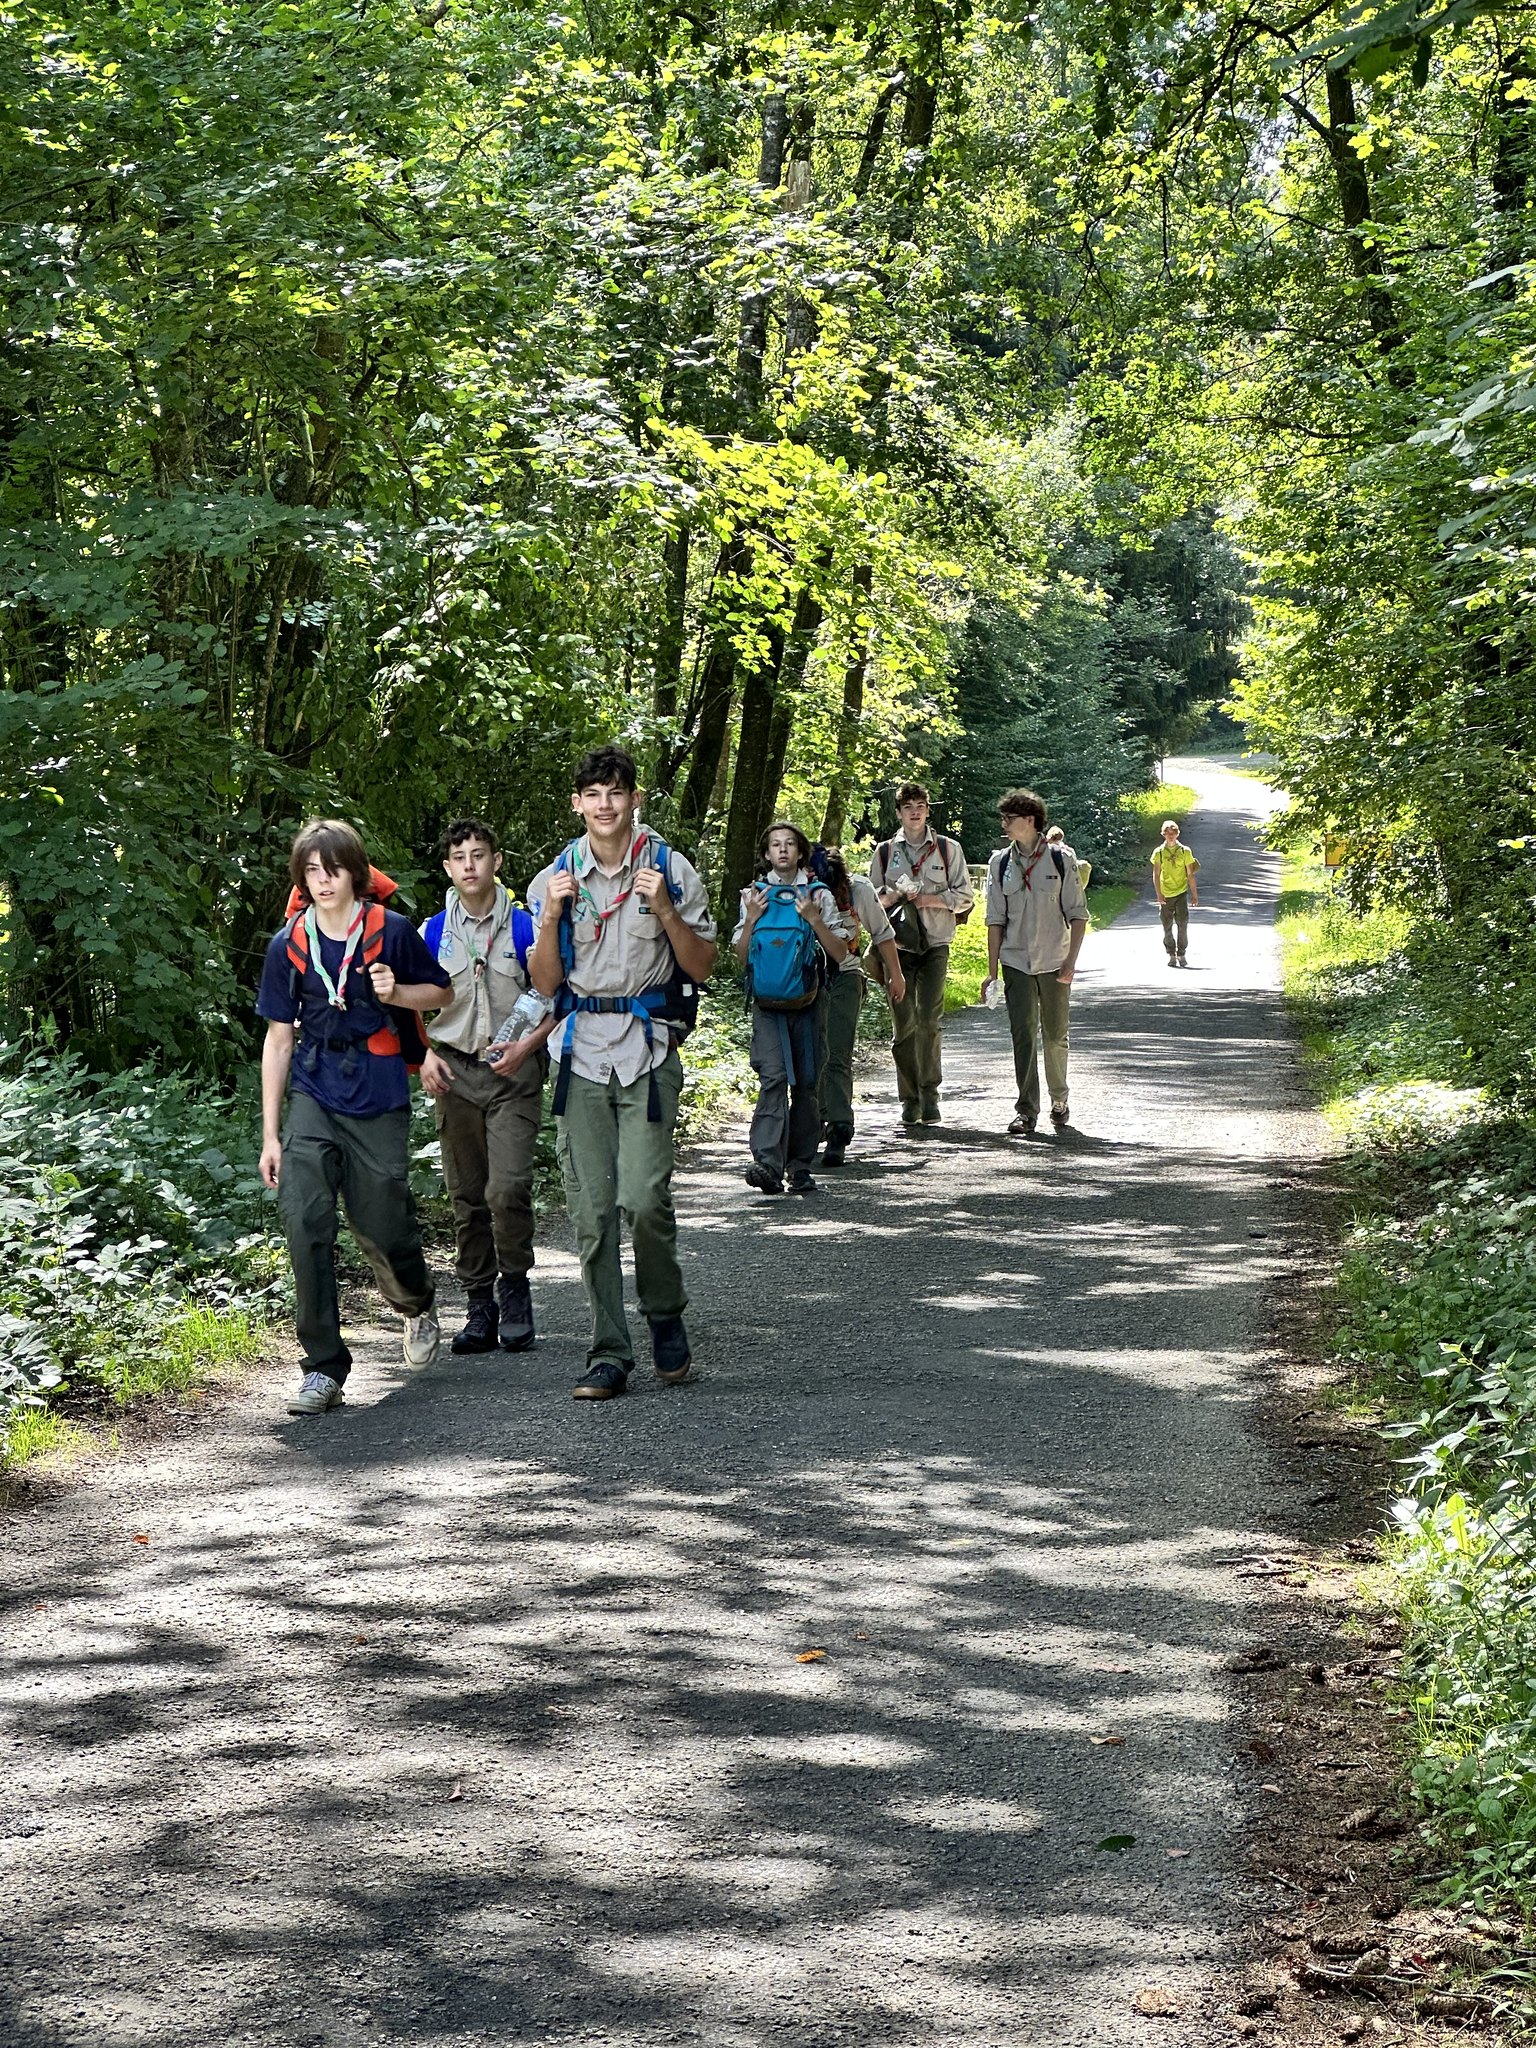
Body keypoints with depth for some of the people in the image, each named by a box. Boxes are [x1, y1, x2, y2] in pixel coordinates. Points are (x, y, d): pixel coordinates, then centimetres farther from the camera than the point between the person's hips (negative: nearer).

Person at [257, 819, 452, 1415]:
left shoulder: (392, 931, -3)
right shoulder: (289, 945, 3)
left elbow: (439, 991, 12)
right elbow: (279, 1038, 8)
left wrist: (395, 993, -11)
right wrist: (270, 1134, 6)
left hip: (378, 1100, -1)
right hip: (313, 1098, 1)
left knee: (382, 1227, 3)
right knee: (305, 1221, -14)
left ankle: (417, 1304, 40)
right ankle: (323, 1368, -8)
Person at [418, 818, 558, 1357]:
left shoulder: (525, 927, -1)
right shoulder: (433, 933, 7)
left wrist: (527, 1045, -12)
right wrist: (425, 1056, 0)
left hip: (513, 1072, -3)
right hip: (455, 1071, 3)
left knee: (508, 1189, -15)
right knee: (466, 1196, 5)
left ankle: (514, 1291, 2)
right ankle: (480, 1306, 12)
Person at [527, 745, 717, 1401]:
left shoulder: (670, 870, 3)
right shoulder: (553, 880, 9)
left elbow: (701, 967, 4)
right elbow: (544, 982, 8)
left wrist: (664, 910, -10)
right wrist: (553, 916, -7)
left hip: (648, 1047, -2)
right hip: (581, 1052, 3)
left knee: (643, 1197, -14)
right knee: (591, 1210, 0)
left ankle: (665, 1315, 11)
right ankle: (609, 1353, 7)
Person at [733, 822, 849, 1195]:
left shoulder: (818, 895, 6)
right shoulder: (755, 895, 10)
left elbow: (840, 954, 2)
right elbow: (741, 958, 10)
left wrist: (814, 919, -11)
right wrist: (751, 920, -5)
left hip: (807, 1003, 1)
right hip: (767, 1005, -1)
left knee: (806, 1084, 4)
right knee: (773, 1077, -17)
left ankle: (800, 1167, 12)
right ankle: (768, 1163, -28)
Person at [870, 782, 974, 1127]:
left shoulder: (947, 849, 8)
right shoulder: (885, 851, 12)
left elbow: (965, 895, 6)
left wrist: (932, 899, -9)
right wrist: (891, 897, -7)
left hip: (935, 944, -2)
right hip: (898, 945, 2)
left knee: (929, 1019, -13)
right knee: (903, 1023, -1)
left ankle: (929, 1091, -4)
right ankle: (910, 1098, 6)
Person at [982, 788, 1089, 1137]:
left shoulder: (1060, 860, -2)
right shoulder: (1000, 863, 4)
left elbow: (1078, 914, 0)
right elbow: (995, 919, 6)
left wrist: (1071, 962, -8)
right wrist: (992, 970, 2)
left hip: (1054, 963, -1)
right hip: (1016, 962, 1)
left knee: (1055, 1036, 7)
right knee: (1023, 1035, -6)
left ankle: (1059, 1100, 26)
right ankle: (1026, 1111, -5)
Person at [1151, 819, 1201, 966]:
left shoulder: (1185, 851, 1)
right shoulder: (1159, 852, 1)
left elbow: (1190, 875, 4)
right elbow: (1156, 875, 1)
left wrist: (1194, 895, 2)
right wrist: (1159, 894, -9)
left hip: (1181, 893, -1)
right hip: (1165, 895, 1)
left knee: (1182, 924, -6)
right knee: (1168, 927, 5)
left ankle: (1181, 954, 4)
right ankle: (1171, 955, 15)